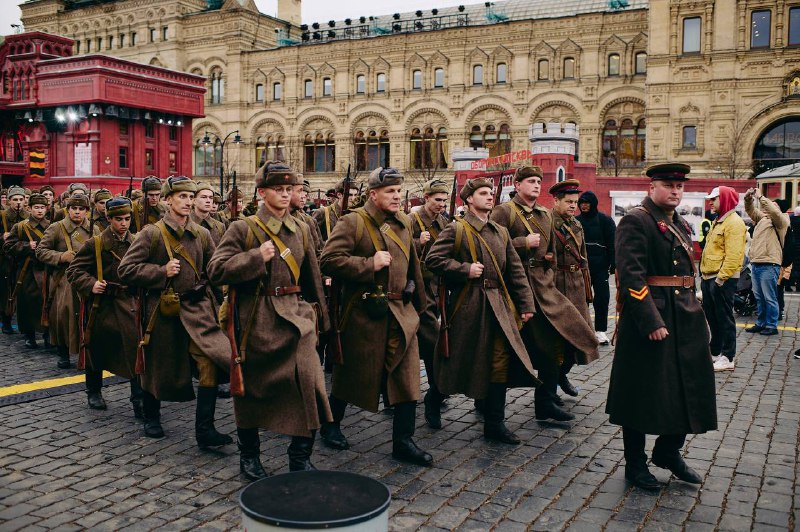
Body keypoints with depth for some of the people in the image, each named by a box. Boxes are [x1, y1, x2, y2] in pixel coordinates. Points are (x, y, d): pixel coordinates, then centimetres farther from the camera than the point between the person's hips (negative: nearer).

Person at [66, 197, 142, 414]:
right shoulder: (95, 244, -5)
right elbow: (73, 270, -4)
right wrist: (91, 284, -19)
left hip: (128, 304, 2)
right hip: (101, 304, -1)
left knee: (136, 349, -9)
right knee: (96, 350, 12)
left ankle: (139, 401, -4)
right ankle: (94, 392, 34)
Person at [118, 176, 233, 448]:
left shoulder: (202, 234, 5)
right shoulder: (151, 234, -6)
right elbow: (126, 270, -10)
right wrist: (162, 272, -18)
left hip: (197, 308, 2)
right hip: (162, 310, -2)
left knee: (209, 361, -14)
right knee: (157, 366, 13)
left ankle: (205, 429, -8)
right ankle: (151, 418, 39)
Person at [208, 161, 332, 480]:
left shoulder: (301, 229, 11)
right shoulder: (243, 229, -2)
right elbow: (216, 270, -10)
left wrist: (317, 312, 20)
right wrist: (256, 257, -18)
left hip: (296, 315, 3)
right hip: (256, 319, -3)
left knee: (309, 382, -9)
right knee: (252, 387, 10)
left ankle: (301, 458, 6)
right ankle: (249, 456, 29)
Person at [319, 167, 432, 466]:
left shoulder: (404, 224, 13)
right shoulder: (352, 222, -9)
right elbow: (328, 260, -18)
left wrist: (418, 303, 22)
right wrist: (369, 264, -21)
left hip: (402, 312, 6)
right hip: (365, 313, -6)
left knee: (408, 377, 2)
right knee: (352, 373, 9)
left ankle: (403, 441, 12)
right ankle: (330, 425, 33)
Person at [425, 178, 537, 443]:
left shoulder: (501, 232, 15)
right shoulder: (456, 229, -4)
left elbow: (515, 270, 14)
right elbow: (433, 259, -11)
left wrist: (526, 303, 8)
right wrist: (465, 270, -16)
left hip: (499, 304, 5)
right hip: (467, 304, -5)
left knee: (501, 360, -1)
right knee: (458, 360, 6)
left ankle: (495, 423, 8)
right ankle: (434, 400, 33)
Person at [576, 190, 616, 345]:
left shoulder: (605, 220, 0)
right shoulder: (576, 221, 8)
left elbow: (612, 244, -3)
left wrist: (613, 265, -9)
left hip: (600, 266, -2)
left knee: (602, 297, 0)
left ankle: (600, 330, 8)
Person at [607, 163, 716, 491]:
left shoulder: (681, 225, 16)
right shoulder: (636, 221, -12)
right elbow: (631, 275, -20)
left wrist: (696, 314, 14)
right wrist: (651, 322, -24)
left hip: (686, 320, 9)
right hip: (649, 319, -8)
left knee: (689, 388, 13)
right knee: (641, 393, 4)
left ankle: (668, 452, 33)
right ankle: (635, 464, 19)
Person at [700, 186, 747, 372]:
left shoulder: (734, 223, -14)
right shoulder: (717, 221, 17)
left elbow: (733, 256, -22)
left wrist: (721, 278, -23)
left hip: (723, 279, -10)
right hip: (709, 278, 10)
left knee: (724, 318, -3)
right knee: (712, 316, 16)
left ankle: (727, 358, 4)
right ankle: (715, 351, 28)